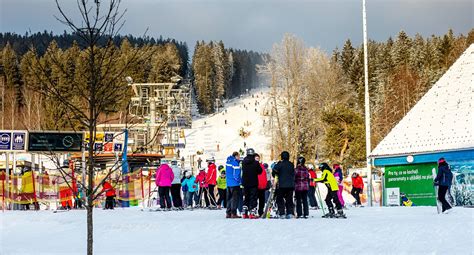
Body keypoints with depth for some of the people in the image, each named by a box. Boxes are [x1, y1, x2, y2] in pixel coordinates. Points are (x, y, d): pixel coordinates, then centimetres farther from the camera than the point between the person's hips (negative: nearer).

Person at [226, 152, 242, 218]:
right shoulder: (235, 163, -15)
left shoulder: (228, 161, 10)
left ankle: (228, 213, 18)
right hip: (235, 184, -8)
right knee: (235, 198, -3)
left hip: (228, 183, 8)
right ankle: (233, 213, -6)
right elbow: (236, 174, -17)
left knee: (229, 198, 15)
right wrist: (240, 181, -5)